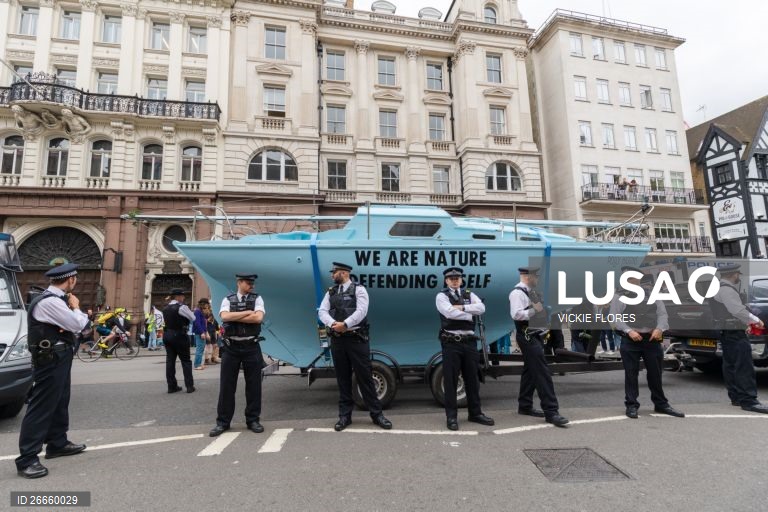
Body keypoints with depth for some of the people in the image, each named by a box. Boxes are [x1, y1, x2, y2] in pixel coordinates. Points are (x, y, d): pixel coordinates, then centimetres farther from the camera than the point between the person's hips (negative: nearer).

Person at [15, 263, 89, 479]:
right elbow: (77, 325, -21)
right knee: (41, 406, -6)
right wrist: (76, 307, -3)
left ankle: (58, 443, 32)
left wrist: (74, 310, -8)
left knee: (59, 402, 19)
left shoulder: (55, 299, 11)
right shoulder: (50, 302, -22)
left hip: (58, 358, 11)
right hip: (51, 360, -11)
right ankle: (27, 459, 1)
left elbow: (71, 323, 13)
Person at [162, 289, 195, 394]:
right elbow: (193, 318, -6)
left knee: (170, 360, 8)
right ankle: (189, 386, 3)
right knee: (185, 360, 1)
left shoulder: (166, 308, 11)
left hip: (167, 334, 7)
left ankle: (171, 386, 12)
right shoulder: (181, 307, -13)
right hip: (179, 335, -7)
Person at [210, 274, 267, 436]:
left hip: (251, 347, 0)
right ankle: (222, 422, 20)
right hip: (231, 347, 0)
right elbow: (224, 317, -14)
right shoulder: (228, 300, 5)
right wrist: (247, 312, -12)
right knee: (226, 385, 6)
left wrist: (234, 317, -10)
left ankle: (253, 420, 20)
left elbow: (258, 318, -13)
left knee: (253, 385, 6)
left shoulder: (257, 298, 3)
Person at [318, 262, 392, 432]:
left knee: (365, 376, 1)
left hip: (356, 339, -4)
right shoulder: (330, 292, 13)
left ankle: (376, 413, 13)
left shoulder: (358, 289, -1)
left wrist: (345, 324, -24)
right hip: (337, 340, 4)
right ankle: (345, 415, 21)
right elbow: (322, 312, 1)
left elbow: (361, 311, -15)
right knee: (343, 378, 10)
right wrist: (333, 324, -18)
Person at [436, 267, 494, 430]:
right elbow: (450, 312, -17)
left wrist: (462, 307, -13)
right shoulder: (442, 296, 0)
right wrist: (469, 315, -6)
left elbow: (481, 308, -4)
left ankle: (475, 413, 27)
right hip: (451, 343, -4)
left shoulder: (469, 295, 14)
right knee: (450, 380, 1)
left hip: (469, 342, 5)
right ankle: (451, 416, 12)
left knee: (472, 378, 13)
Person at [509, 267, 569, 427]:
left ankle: (525, 406, 25)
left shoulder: (530, 292, 17)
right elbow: (516, 314, -26)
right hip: (528, 337, -10)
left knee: (530, 371, 15)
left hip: (535, 336, 10)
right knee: (542, 374, -10)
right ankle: (551, 412, -7)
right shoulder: (517, 293, -15)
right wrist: (534, 310, -25)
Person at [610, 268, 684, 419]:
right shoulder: (619, 297, 4)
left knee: (656, 373, 12)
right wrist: (629, 331, -17)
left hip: (652, 339, 3)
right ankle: (631, 405, 12)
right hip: (630, 340, -3)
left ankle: (661, 404, 29)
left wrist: (659, 329, -8)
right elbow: (615, 318, -4)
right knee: (631, 374, 2)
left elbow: (662, 314, 9)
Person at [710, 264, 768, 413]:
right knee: (744, 366, -8)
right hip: (734, 333, -11)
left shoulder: (718, 288, 16)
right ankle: (748, 401, -7)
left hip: (727, 332, 11)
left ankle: (736, 397, 21)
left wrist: (748, 321, 17)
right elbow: (739, 311, -20)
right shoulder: (727, 290, -17)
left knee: (731, 366, 13)